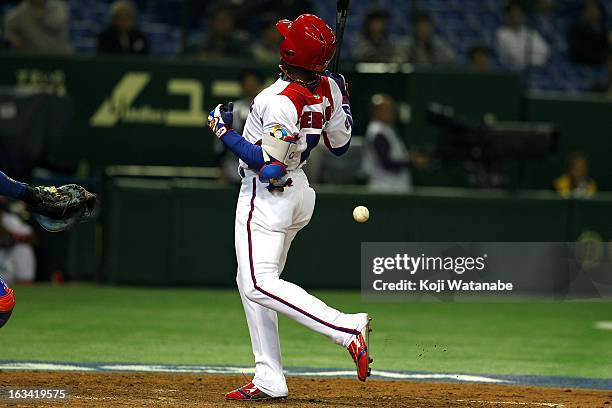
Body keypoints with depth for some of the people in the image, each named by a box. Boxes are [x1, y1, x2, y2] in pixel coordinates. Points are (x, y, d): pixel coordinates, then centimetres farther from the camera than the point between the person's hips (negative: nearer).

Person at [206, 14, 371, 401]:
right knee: (251, 282, 17)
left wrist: (225, 131, -18)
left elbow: (268, 165, -27)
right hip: (299, 191, 9)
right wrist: (342, 99, 24)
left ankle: (347, 327, -26)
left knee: (260, 286, -15)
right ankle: (269, 380, 14)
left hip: (266, 196, -9)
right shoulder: (327, 89, -1)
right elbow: (340, 144, 12)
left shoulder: (282, 102, -26)